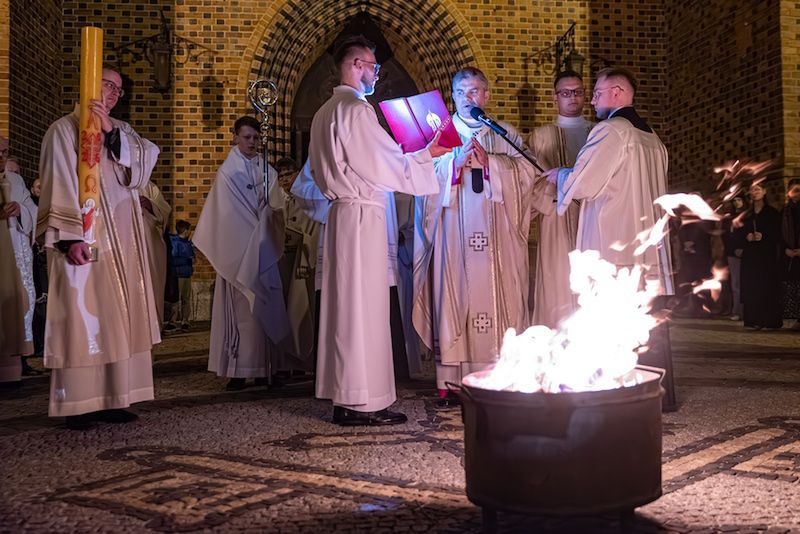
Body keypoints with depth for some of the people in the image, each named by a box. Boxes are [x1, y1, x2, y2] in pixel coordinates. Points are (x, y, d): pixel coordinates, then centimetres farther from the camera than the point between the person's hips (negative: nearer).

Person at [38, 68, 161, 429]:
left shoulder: (122, 131, 18)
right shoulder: (65, 129, 0)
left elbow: (144, 161, -1)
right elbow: (60, 185, -10)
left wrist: (111, 131, -13)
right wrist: (70, 237, -19)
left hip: (121, 242, 6)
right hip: (84, 240, -6)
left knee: (117, 319, 4)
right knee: (82, 317, -6)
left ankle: (111, 399, 9)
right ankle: (78, 405, -1)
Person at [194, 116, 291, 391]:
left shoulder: (267, 172, 10)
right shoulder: (227, 172, 0)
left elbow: (276, 211, 11)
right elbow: (223, 214, -3)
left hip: (263, 251, 4)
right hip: (238, 251, -4)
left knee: (265, 309, 3)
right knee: (241, 307, -5)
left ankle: (264, 367, 7)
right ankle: (239, 370, -3)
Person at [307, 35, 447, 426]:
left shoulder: (324, 113, 17)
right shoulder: (357, 109, -12)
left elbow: (319, 170, 23)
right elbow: (386, 163, -12)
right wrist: (427, 154, 0)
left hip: (340, 212, 9)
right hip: (363, 213, -9)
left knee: (343, 303, 10)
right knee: (364, 305, -6)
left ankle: (343, 396, 17)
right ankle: (362, 402, -1)